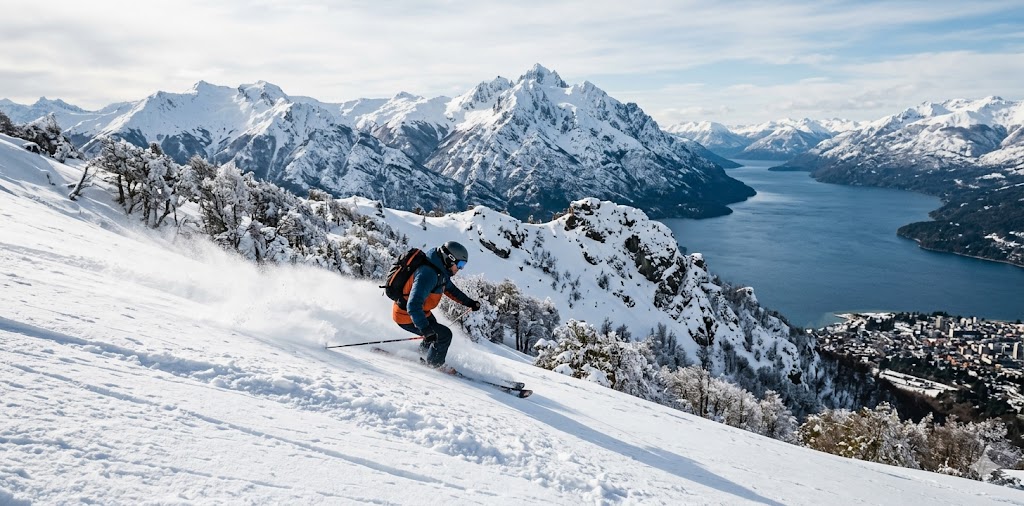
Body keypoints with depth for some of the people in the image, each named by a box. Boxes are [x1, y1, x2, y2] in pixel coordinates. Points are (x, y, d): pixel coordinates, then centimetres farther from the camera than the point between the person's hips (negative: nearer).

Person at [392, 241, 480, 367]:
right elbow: (413, 305, -41)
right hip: (407, 317, -10)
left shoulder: (440, 271, -2)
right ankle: (434, 366, 10)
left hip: (421, 312, 10)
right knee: (445, 334, -12)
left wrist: (469, 302, 17)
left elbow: (449, 288, 19)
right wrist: (426, 330, -47)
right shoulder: (428, 274, -33)